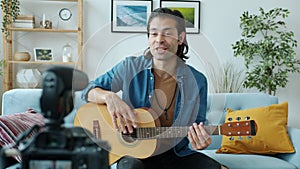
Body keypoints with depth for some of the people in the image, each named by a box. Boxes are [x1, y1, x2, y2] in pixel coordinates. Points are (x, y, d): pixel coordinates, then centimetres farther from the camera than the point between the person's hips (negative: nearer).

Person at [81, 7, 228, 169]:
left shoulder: (197, 81, -1)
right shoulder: (130, 67, -4)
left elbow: (197, 130, 5)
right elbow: (89, 90, 2)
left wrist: (200, 141, -19)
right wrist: (110, 96, -21)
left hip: (177, 154, 2)